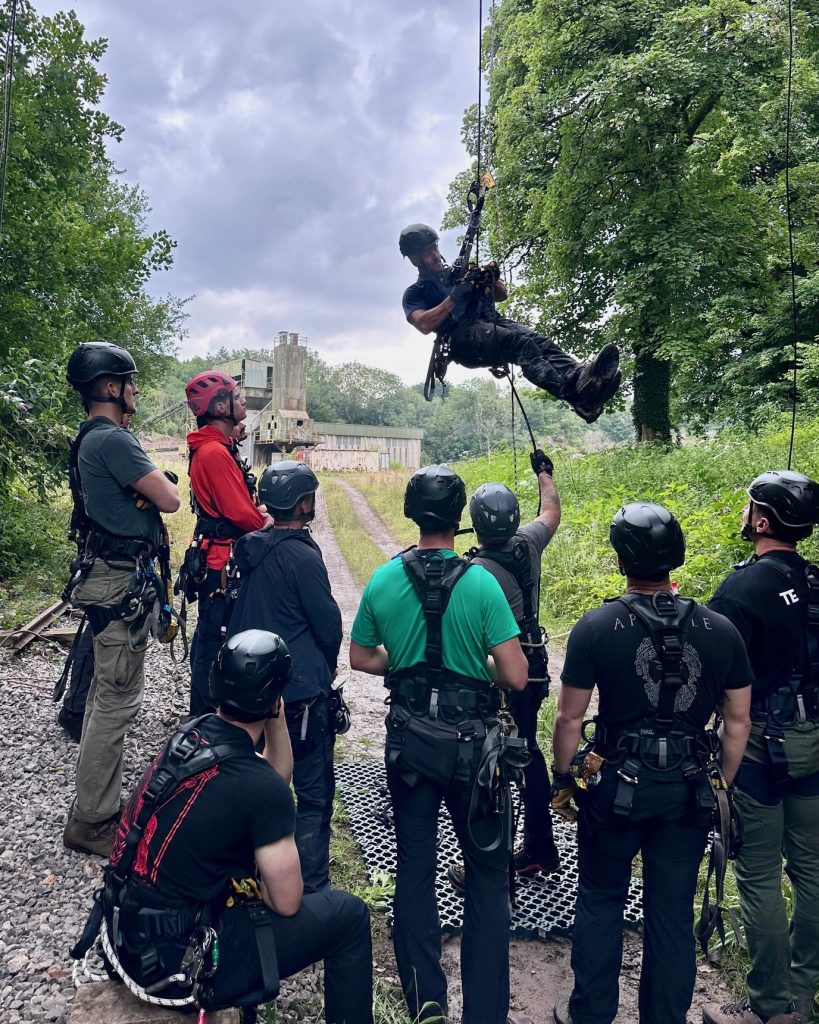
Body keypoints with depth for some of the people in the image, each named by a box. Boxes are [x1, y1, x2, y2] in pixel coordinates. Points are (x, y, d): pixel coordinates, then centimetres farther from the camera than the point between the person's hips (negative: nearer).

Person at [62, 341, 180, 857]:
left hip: (112, 577, 11)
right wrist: (158, 481, 1)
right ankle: (92, 822, 8)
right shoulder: (114, 440, -18)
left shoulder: (91, 439, 14)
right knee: (118, 699, -3)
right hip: (122, 582, -11)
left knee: (107, 692, 17)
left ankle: (97, 801, 30)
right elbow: (170, 499, -17)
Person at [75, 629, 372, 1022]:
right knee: (348, 915, 2)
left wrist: (276, 719, -1)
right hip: (176, 959, -8)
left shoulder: (189, 734, -2)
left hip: (127, 933, 8)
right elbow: (287, 903, -13)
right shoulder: (260, 786, -25)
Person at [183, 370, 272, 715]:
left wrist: (261, 515, -3)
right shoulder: (215, 453, -21)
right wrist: (268, 524, -5)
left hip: (215, 560, 11)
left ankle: (202, 711, 35)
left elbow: (241, 504, 15)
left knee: (208, 635, 20)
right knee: (217, 641, -2)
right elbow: (242, 514, -24)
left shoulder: (217, 447, 12)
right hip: (222, 562, -11)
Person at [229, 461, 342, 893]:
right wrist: (327, 664, 7)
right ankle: (312, 887, 8)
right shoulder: (303, 557, -19)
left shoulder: (252, 549, 3)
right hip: (300, 690, -8)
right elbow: (328, 622, -13)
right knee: (314, 792, 3)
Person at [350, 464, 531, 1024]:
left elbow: (361, 658, 5)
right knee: (489, 875, 14)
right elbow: (516, 677, -18)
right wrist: (481, 665, 3)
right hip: (473, 743, -3)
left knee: (415, 869, 16)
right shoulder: (480, 582, -17)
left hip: (409, 740, 3)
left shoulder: (382, 580, -7)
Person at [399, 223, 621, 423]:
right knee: (520, 343, -34)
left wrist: (493, 280, 7)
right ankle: (576, 393, -56)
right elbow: (424, 325, -5)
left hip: (493, 320, 6)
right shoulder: (415, 293, 17)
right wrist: (454, 297, -10)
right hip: (464, 337, -6)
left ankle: (578, 375, -53)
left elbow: (501, 295, 29)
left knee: (537, 340, -27)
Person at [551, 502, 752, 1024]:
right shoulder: (721, 629, -6)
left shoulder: (596, 627, -15)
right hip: (690, 790, 2)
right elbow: (738, 721, 2)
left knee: (600, 901, 17)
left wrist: (562, 779, 5)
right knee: (673, 912, 16)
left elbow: (570, 717, -10)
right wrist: (721, 787, 14)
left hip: (616, 785, -2)